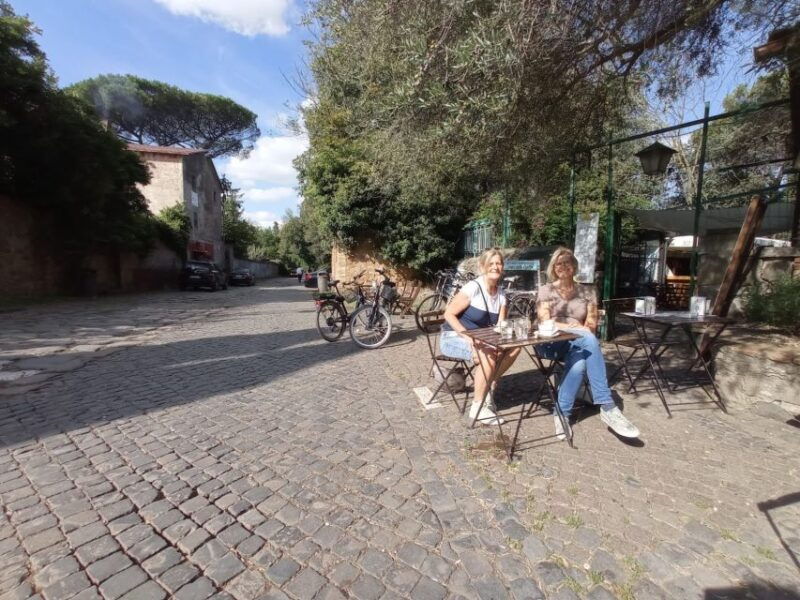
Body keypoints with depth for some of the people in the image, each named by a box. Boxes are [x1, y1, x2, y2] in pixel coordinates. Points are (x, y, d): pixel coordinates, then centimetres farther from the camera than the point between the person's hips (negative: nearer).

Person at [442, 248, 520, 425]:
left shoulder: (501, 294, 3)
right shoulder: (473, 287, -18)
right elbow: (449, 314, -18)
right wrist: (468, 337, -26)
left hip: (478, 338, 7)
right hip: (454, 338, -7)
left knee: (514, 347, -8)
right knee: (488, 355, -30)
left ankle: (487, 387, 6)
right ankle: (478, 407, -15)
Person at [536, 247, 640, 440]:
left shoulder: (587, 291, 12)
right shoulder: (546, 290, 6)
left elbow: (591, 324, 6)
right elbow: (544, 323, -6)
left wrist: (583, 330, -17)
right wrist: (570, 326, -22)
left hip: (578, 345, 3)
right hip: (551, 343, -3)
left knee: (579, 362, -36)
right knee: (588, 339, -34)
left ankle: (562, 414, -25)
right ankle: (607, 407, -34)